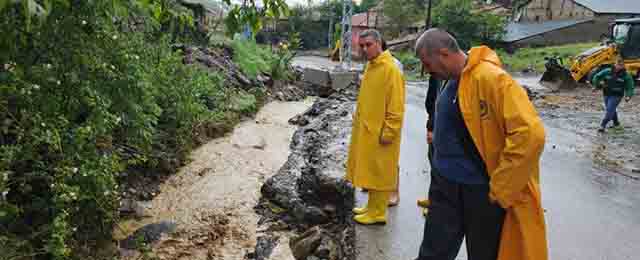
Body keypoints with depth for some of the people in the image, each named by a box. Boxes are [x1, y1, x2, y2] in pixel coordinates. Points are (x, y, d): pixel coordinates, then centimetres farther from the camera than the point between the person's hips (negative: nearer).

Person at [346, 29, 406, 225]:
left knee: (379, 173, 2)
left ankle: (378, 213, 14)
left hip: (380, 133, -9)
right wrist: (359, 119, 19)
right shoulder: (370, 67, 10)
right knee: (370, 171, 17)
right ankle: (372, 206, 29)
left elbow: (396, 107, -20)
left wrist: (388, 133, -20)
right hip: (366, 130, 9)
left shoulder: (391, 69, -17)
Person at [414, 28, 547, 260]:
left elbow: (530, 135, -27)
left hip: (481, 192, -7)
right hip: (445, 185, 8)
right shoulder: (452, 82, 7)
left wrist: (500, 190, -21)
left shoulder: (490, 78, -20)